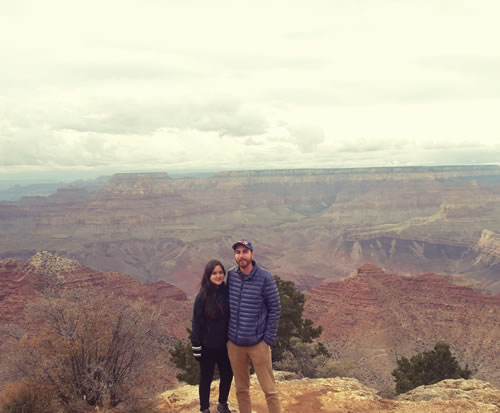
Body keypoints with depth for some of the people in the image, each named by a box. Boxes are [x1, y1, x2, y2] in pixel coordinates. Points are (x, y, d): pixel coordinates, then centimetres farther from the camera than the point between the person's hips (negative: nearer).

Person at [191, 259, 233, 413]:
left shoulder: (227, 292, -3)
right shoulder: (202, 297, -13)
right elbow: (197, 323, -9)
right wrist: (196, 346, -11)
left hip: (225, 344, 4)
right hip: (208, 346, -3)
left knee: (227, 375, 14)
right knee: (206, 378, 11)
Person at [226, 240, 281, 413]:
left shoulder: (265, 278, -12)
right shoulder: (230, 275, -3)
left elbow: (275, 309, -7)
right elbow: (226, 304, 9)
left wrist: (268, 339, -9)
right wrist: (227, 334, 7)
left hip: (258, 343, -3)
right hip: (234, 343, 3)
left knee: (269, 389, 5)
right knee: (241, 389, 16)